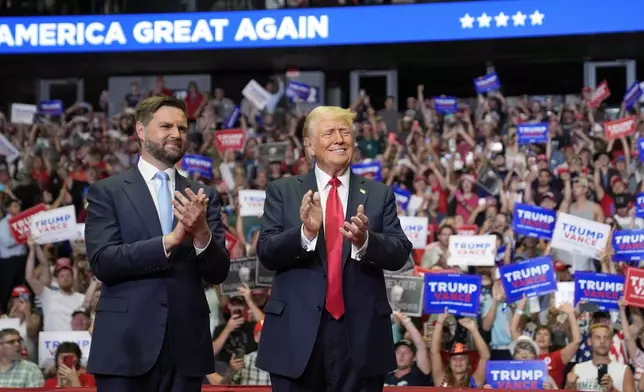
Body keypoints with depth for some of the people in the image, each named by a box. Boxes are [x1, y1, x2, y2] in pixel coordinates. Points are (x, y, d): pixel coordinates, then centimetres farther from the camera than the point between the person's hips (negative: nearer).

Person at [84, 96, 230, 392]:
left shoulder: (202, 197, 11)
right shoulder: (107, 192, 2)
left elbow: (218, 273, 5)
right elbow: (102, 261, -10)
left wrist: (202, 233, -14)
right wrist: (171, 239, -18)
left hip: (186, 346, 3)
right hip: (126, 345, -3)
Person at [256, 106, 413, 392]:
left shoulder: (380, 195, 7)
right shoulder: (282, 192, 5)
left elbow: (400, 254, -3)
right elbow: (266, 253, -4)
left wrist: (365, 241, -23)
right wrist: (305, 232, -22)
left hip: (361, 334, 1)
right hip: (297, 332, -1)